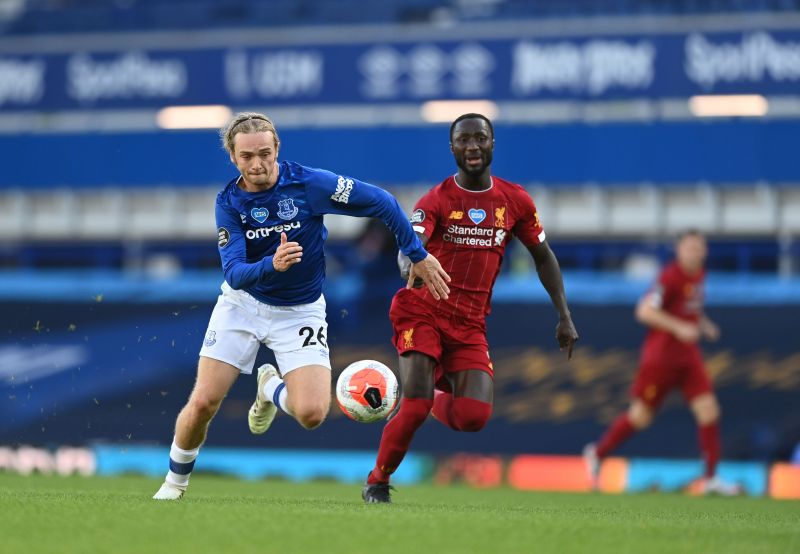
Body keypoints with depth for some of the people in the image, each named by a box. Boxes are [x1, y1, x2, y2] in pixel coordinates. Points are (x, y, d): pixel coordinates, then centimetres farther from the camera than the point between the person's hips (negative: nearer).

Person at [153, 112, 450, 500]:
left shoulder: (308, 183, -20)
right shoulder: (229, 202, -12)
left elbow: (382, 203, -12)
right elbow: (234, 274, -22)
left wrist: (418, 256, -8)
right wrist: (271, 265, -43)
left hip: (299, 311, -1)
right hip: (243, 304, 1)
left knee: (311, 413, -18)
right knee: (203, 403, -9)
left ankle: (271, 388, 19)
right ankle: (176, 480, 19)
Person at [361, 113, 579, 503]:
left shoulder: (515, 201, 4)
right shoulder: (436, 200, -7)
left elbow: (543, 256, 16)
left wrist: (564, 317, 10)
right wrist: (410, 264, -49)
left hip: (470, 324, 3)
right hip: (422, 312, -3)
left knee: (474, 417, -13)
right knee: (415, 405, -20)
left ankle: (443, 398, 25)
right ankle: (377, 482, 3)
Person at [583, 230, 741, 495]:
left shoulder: (698, 275, 9)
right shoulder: (670, 277, -17)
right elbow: (644, 311, -23)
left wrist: (703, 324, 10)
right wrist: (678, 327, -28)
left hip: (688, 356, 7)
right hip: (661, 354, -7)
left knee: (708, 410, -5)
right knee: (641, 416, 2)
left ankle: (710, 477, -1)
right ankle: (598, 453, 23)